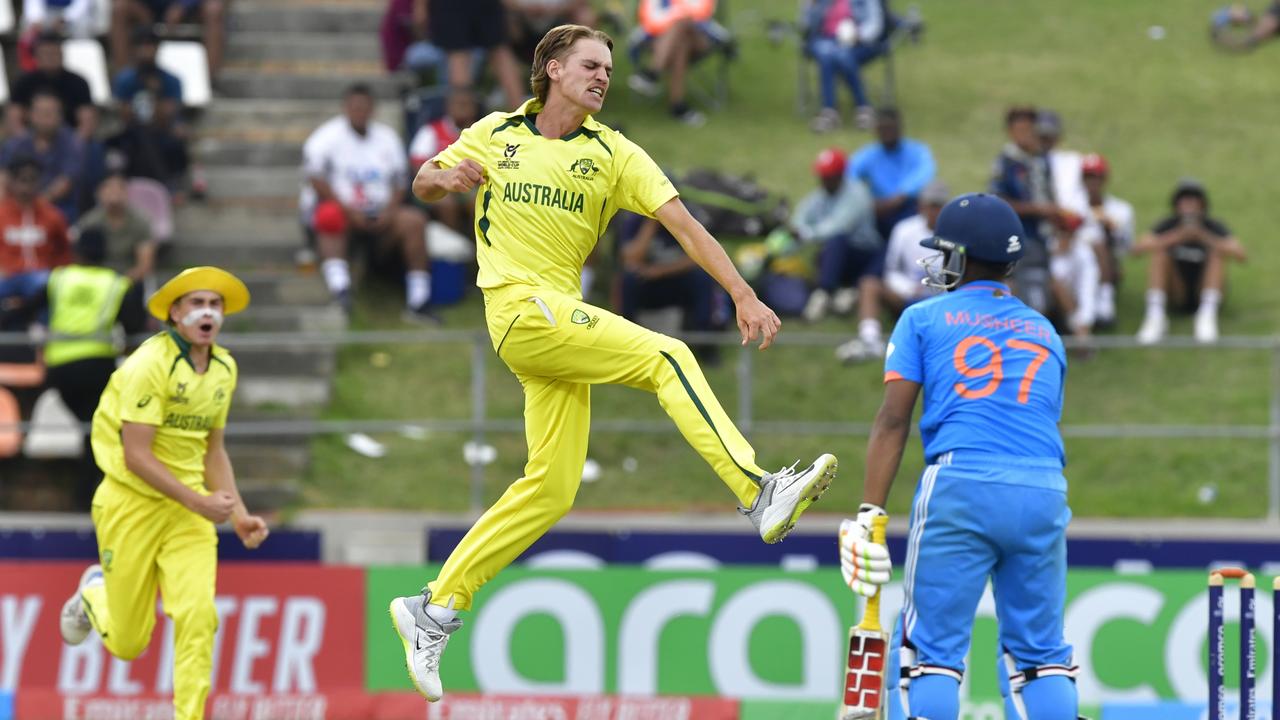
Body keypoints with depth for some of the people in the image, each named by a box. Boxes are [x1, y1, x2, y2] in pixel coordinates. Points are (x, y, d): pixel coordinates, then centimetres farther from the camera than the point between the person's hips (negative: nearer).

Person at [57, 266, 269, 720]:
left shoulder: (224, 368, 5)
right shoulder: (150, 365, -18)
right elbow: (136, 456, -20)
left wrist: (239, 515, 5)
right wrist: (199, 503, -24)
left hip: (190, 505, 5)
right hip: (131, 503, -5)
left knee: (197, 616, -17)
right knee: (129, 642, 4)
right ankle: (94, 595, 38)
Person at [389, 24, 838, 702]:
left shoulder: (612, 153, 7)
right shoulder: (496, 135, 4)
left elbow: (684, 225, -1)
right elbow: (423, 183, 17)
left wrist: (743, 295, -11)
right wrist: (445, 179, -9)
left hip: (560, 322, 5)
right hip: (520, 309, -5)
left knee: (552, 487, 3)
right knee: (666, 358, -20)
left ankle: (435, 608, 10)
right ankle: (759, 494, -30)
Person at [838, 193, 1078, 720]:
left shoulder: (925, 319, 11)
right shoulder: (1045, 333, 24)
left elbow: (894, 420, 2)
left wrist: (870, 512, -5)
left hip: (959, 486, -3)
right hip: (1045, 493, 3)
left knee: (930, 648, -2)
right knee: (1040, 653, 10)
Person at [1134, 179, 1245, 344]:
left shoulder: (1213, 227, -10)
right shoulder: (1169, 225, -7)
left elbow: (1241, 256, -27)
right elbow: (1138, 248, -26)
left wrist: (1205, 237, -41)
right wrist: (1176, 237, -40)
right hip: (1178, 296, 1)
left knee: (1218, 251, -23)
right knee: (1159, 252, -21)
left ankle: (1207, 314, -36)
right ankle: (1155, 315, -33)